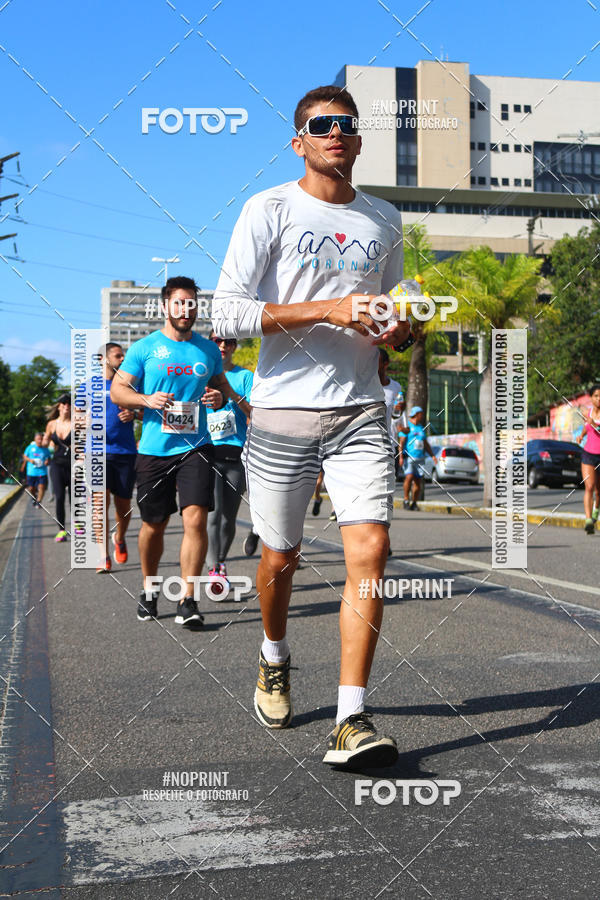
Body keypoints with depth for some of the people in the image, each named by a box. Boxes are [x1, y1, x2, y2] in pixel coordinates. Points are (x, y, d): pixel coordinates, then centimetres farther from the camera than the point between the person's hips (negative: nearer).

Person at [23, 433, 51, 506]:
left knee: (41, 487, -16)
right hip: (31, 472, 1)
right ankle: (34, 497, 38)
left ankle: (39, 501, -5)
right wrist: (30, 460, -8)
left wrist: (47, 462, -11)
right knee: (31, 488, 8)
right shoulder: (30, 447, 3)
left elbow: (48, 459, 12)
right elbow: (24, 456, 11)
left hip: (42, 472, -1)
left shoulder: (45, 449, 4)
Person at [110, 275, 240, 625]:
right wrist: (146, 400, -17)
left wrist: (230, 397, 6)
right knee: (154, 526, 10)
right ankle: (149, 590, 33)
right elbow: (117, 390, 2)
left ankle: (188, 599, -9)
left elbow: (220, 383, 28)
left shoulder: (209, 349, 11)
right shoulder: (144, 348, 2)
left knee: (195, 518, -15)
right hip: (154, 450, -1)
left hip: (196, 447, 1)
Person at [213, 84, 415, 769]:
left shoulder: (384, 220, 14)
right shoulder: (268, 210, -1)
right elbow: (225, 314, -9)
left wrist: (400, 328, 3)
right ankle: (274, 657, 40)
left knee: (370, 548, -13)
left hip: (360, 411, 3)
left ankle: (351, 723, -10)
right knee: (280, 558, 9)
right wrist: (326, 310, -17)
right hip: (283, 411, -2)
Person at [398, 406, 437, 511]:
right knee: (409, 477, -22)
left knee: (418, 481, 0)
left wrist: (432, 455, 10)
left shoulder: (421, 428, 18)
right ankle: (406, 500, -11)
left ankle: (414, 503, 7)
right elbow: (401, 442, -7)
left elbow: (426, 444, 22)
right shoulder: (407, 426, -1)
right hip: (408, 458, -6)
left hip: (419, 458, 6)